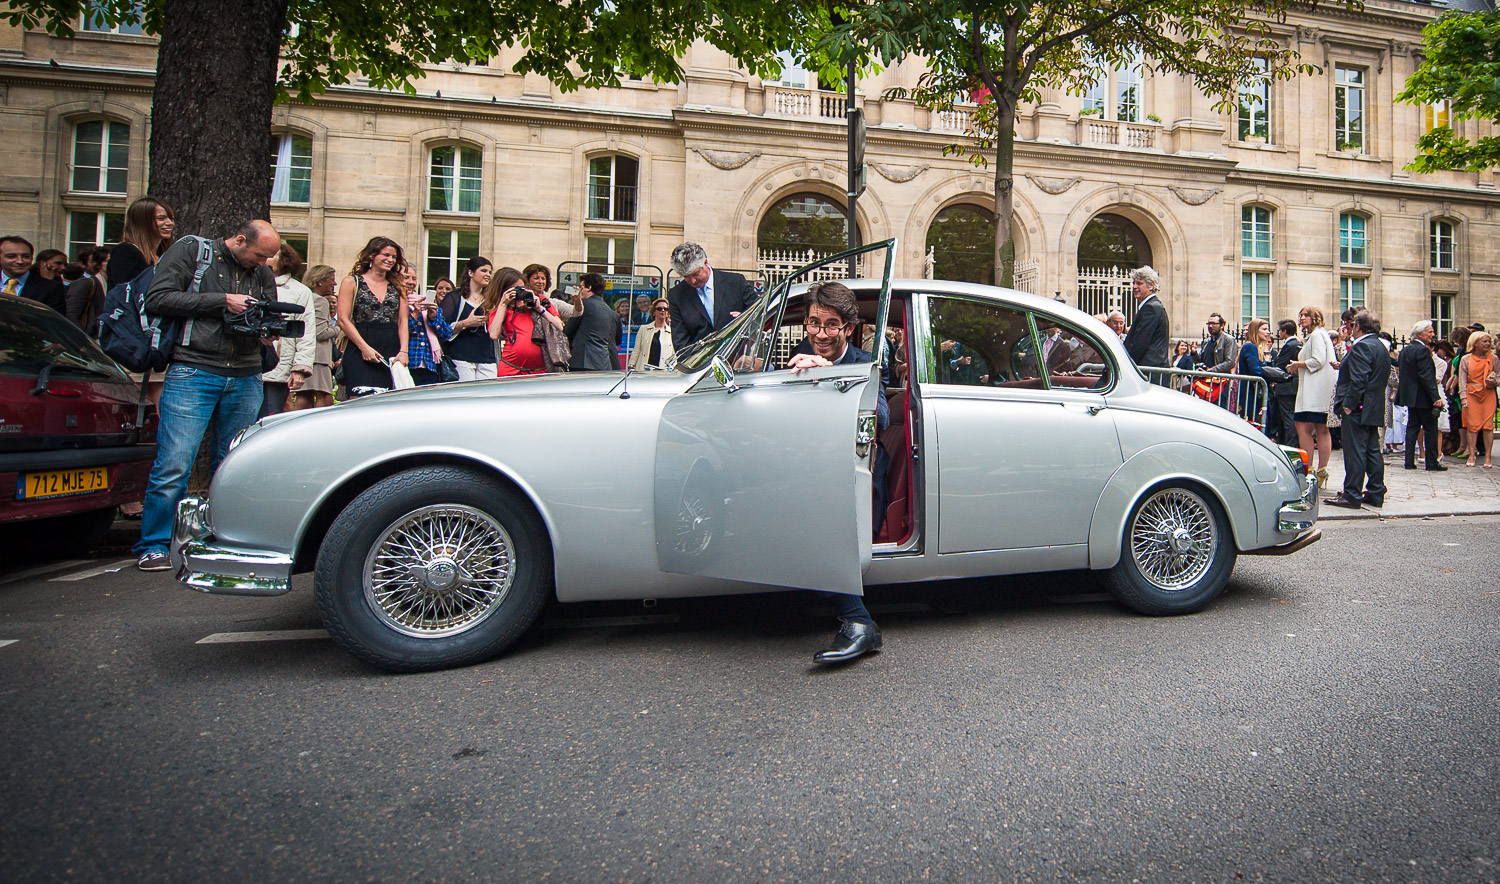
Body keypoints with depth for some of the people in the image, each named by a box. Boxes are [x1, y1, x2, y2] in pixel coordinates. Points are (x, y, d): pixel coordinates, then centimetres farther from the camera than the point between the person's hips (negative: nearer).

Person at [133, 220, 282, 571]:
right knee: (174, 465, -8)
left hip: (245, 380, 5)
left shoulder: (264, 275, 16)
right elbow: (158, 299, -6)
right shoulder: (190, 250, 2)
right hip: (193, 373, -5)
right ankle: (153, 546, 5)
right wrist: (223, 301, -11)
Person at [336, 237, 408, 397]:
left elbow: (403, 321, 13)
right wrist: (364, 348, -11)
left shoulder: (397, 287, 19)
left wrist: (403, 351, -4)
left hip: (392, 352, 4)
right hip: (360, 353, -3)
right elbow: (343, 320, 0)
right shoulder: (352, 282, 8)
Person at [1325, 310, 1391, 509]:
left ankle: (1352, 495, -4)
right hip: (1375, 409, 10)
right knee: (1373, 452, 12)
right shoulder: (1381, 347, 17)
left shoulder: (1361, 346, -15)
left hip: (1359, 409, -10)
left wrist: (1348, 404, -18)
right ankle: (1376, 494, 17)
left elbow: (1359, 379, -22)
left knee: (1355, 452, -7)